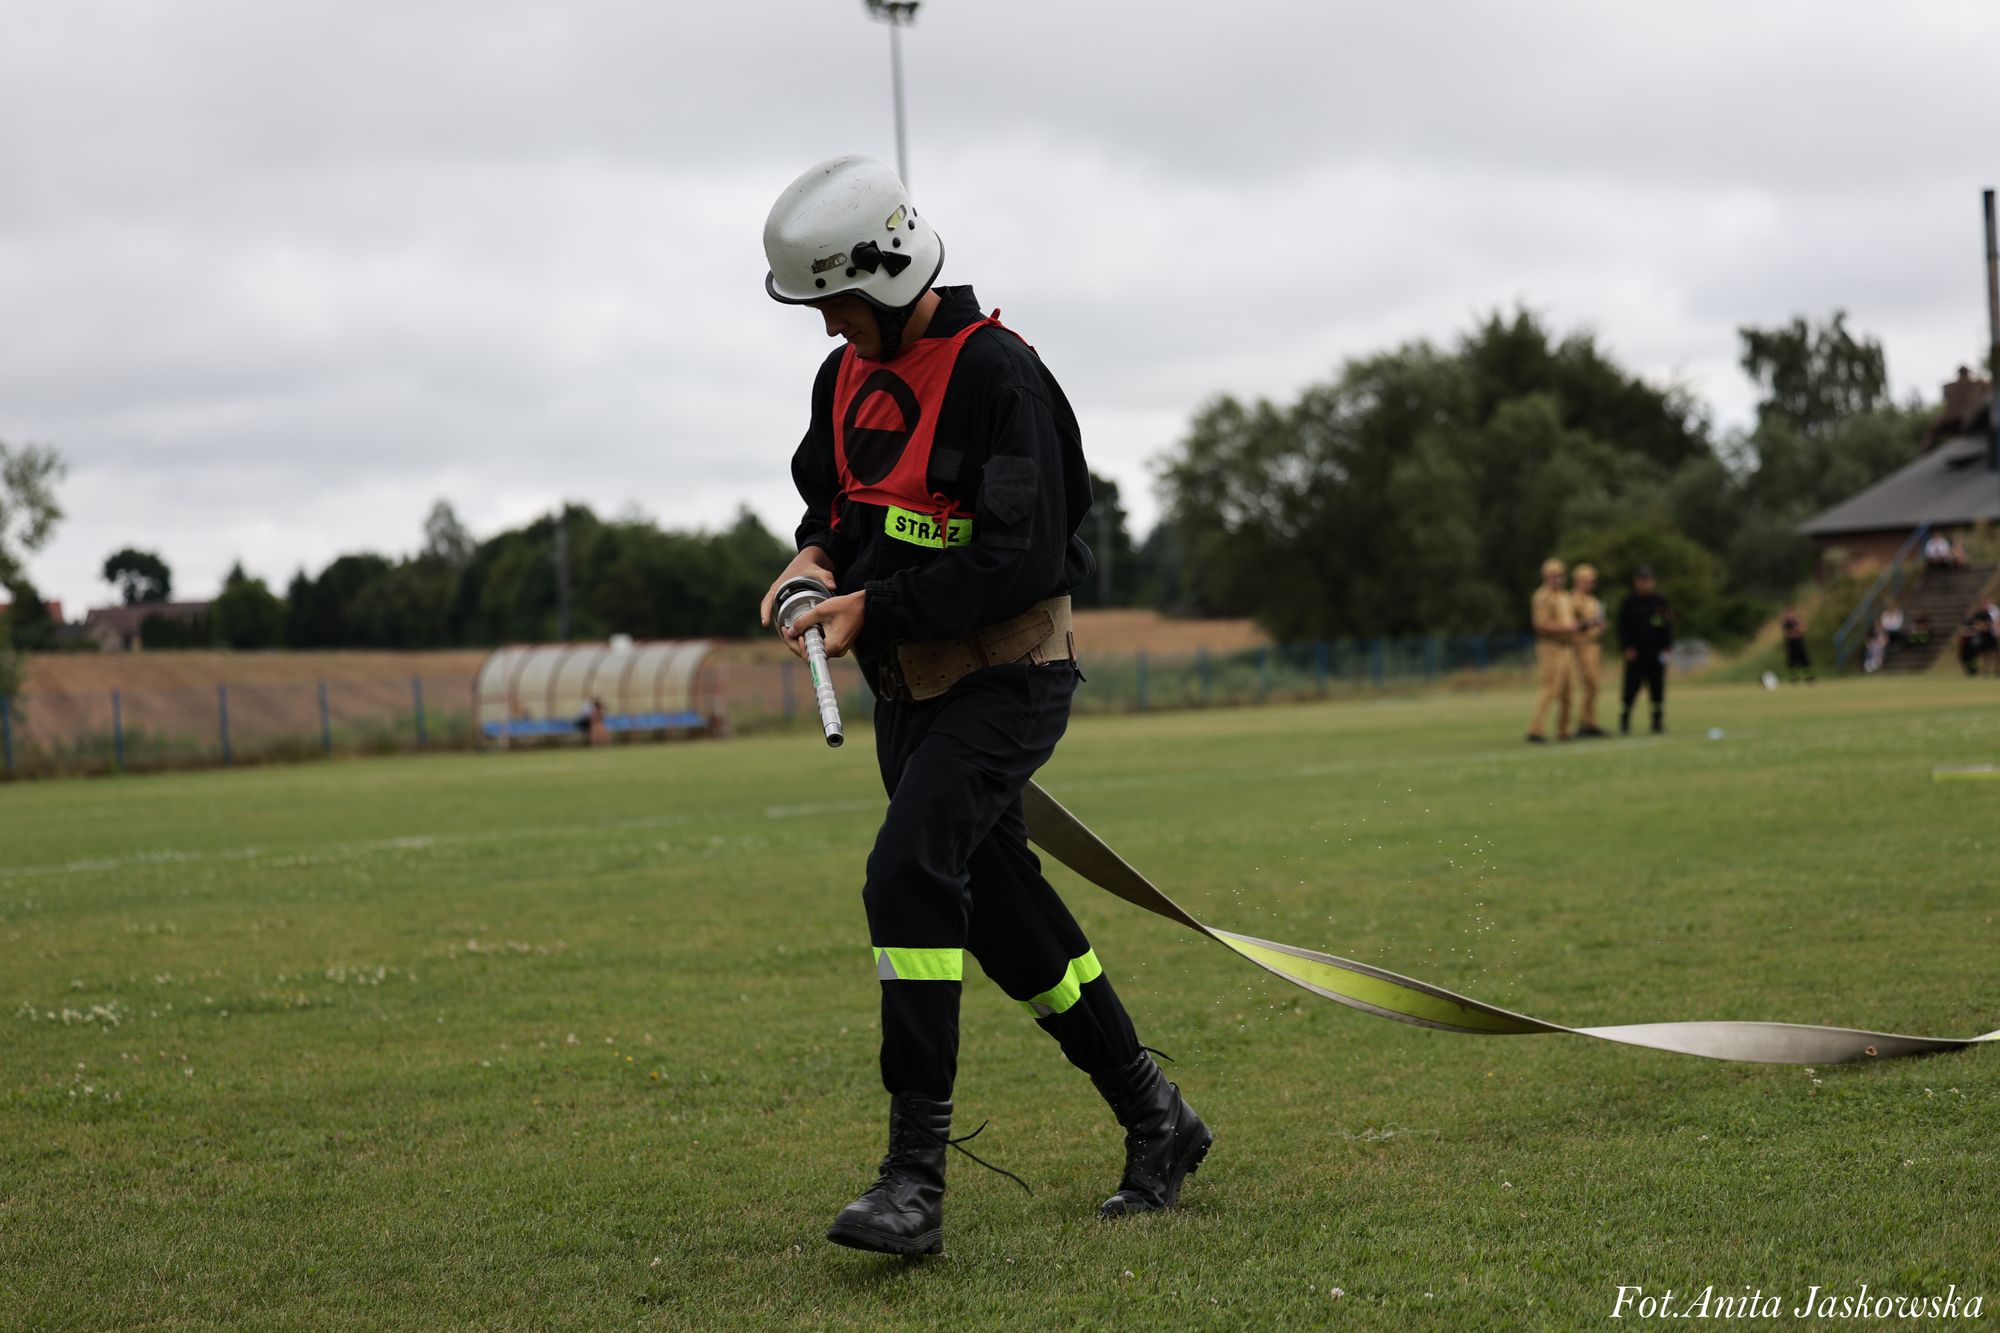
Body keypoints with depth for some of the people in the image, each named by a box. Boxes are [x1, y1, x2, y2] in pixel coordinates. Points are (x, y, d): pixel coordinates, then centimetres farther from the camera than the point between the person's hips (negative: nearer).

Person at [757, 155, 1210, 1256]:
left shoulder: (997, 374, -18)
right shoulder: (848, 376, 7)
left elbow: (1023, 556, -23)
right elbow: (832, 494, 23)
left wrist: (874, 608, -24)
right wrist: (817, 559, 0)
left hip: (1005, 679, -9)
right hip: (908, 686, 9)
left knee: (909, 876, -25)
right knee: (1004, 911, 13)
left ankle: (916, 1177, -25)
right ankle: (1155, 1122, 29)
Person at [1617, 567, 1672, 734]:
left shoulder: (1659, 601, 7)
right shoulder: (1628, 602, 2)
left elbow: (1667, 626, 9)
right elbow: (1623, 626, 3)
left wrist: (1665, 647, 0)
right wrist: (1628, 647, -7)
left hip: (1656, 651, 2)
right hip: (1636, 652, -2)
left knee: (1657, 689, 3)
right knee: (1630, 688, -5)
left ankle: (1658, 723, 10)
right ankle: (1624, 724, 1)